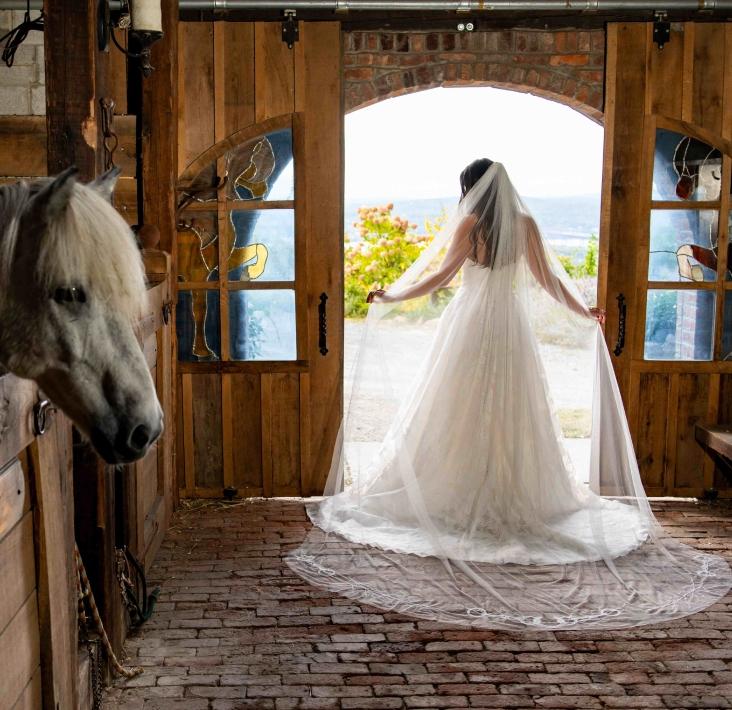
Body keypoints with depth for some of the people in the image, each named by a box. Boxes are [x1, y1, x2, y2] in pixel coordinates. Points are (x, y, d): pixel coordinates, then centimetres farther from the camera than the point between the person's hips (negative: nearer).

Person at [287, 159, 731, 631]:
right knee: (512, 412, 8)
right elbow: (548, 279, 6)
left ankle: (460, 499, 3)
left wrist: (393, 297, -3)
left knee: (464, 411, 2)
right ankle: (516, 498, 11)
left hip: (472, 324, -4)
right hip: (512, 324, 4)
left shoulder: (470, 223, -6)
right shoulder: (525, 224, 5)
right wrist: (582, 313, 18)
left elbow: (441, 275, -11)